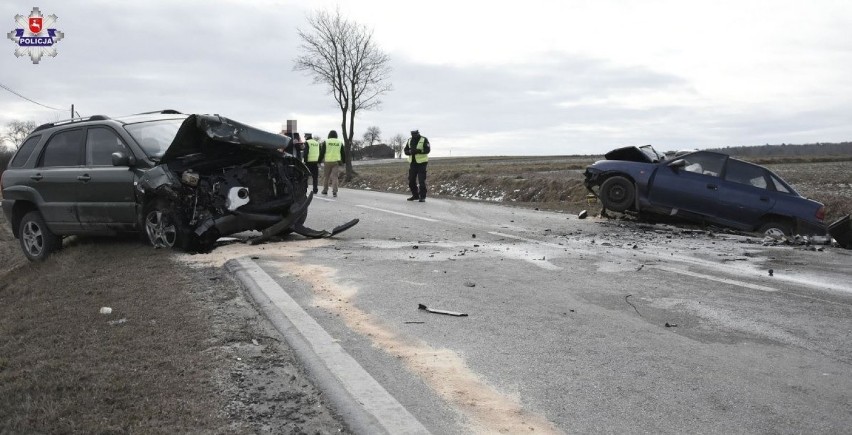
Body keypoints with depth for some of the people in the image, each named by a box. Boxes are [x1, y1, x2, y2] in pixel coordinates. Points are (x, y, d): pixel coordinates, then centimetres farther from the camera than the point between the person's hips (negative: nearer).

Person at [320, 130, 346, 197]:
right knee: (334, 177, -1)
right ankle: (334, 191, -12)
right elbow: (343, 153, 11)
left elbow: (322, 153, -2)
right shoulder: (340, 142, 7)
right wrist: (343, 161, 20)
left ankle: (325, 190, 18)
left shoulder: (325, 142, 0)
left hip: (327, 162, -1)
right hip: (336, 162, 1)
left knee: (326, 176, 11)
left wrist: (319, 160, 5)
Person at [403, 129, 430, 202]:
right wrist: (410, 151, -16)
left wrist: (419, 151, -31)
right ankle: (415, 195, 20)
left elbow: (427, 150, -17)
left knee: (421, 181, -9)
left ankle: (422, 197, -4)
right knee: (411, 180, 6)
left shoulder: (424, 140, -6)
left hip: (421, 163, -5)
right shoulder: (410, 140, 9)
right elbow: (405, 151, 6)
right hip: (413, 163, 5)